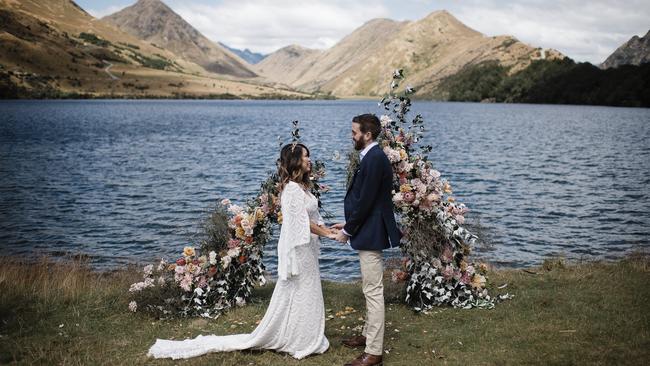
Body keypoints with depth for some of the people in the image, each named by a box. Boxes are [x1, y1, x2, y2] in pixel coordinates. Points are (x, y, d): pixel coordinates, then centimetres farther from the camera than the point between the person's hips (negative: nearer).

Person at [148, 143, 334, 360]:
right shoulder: (293, 189, -19)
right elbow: (304, 223, -22)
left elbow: (312, 217, 10)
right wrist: (328, 234, -15)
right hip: (298, 250, -10)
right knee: (298, 294, 0)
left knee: (305, 294, 15)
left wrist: (326, 229, -4)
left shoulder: (301, 186, 12)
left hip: (305, 248, 10)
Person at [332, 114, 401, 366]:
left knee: (373, 291, -5)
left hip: (370, 234, -11)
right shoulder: (372, 157, 11)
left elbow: (365, 201, -21)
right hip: (368, 231, 11)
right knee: (371, 289, 20)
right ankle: (369, 334, 34)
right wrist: (349, 223, 15)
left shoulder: (374, 159, -20)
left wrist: (348, 231, -12)